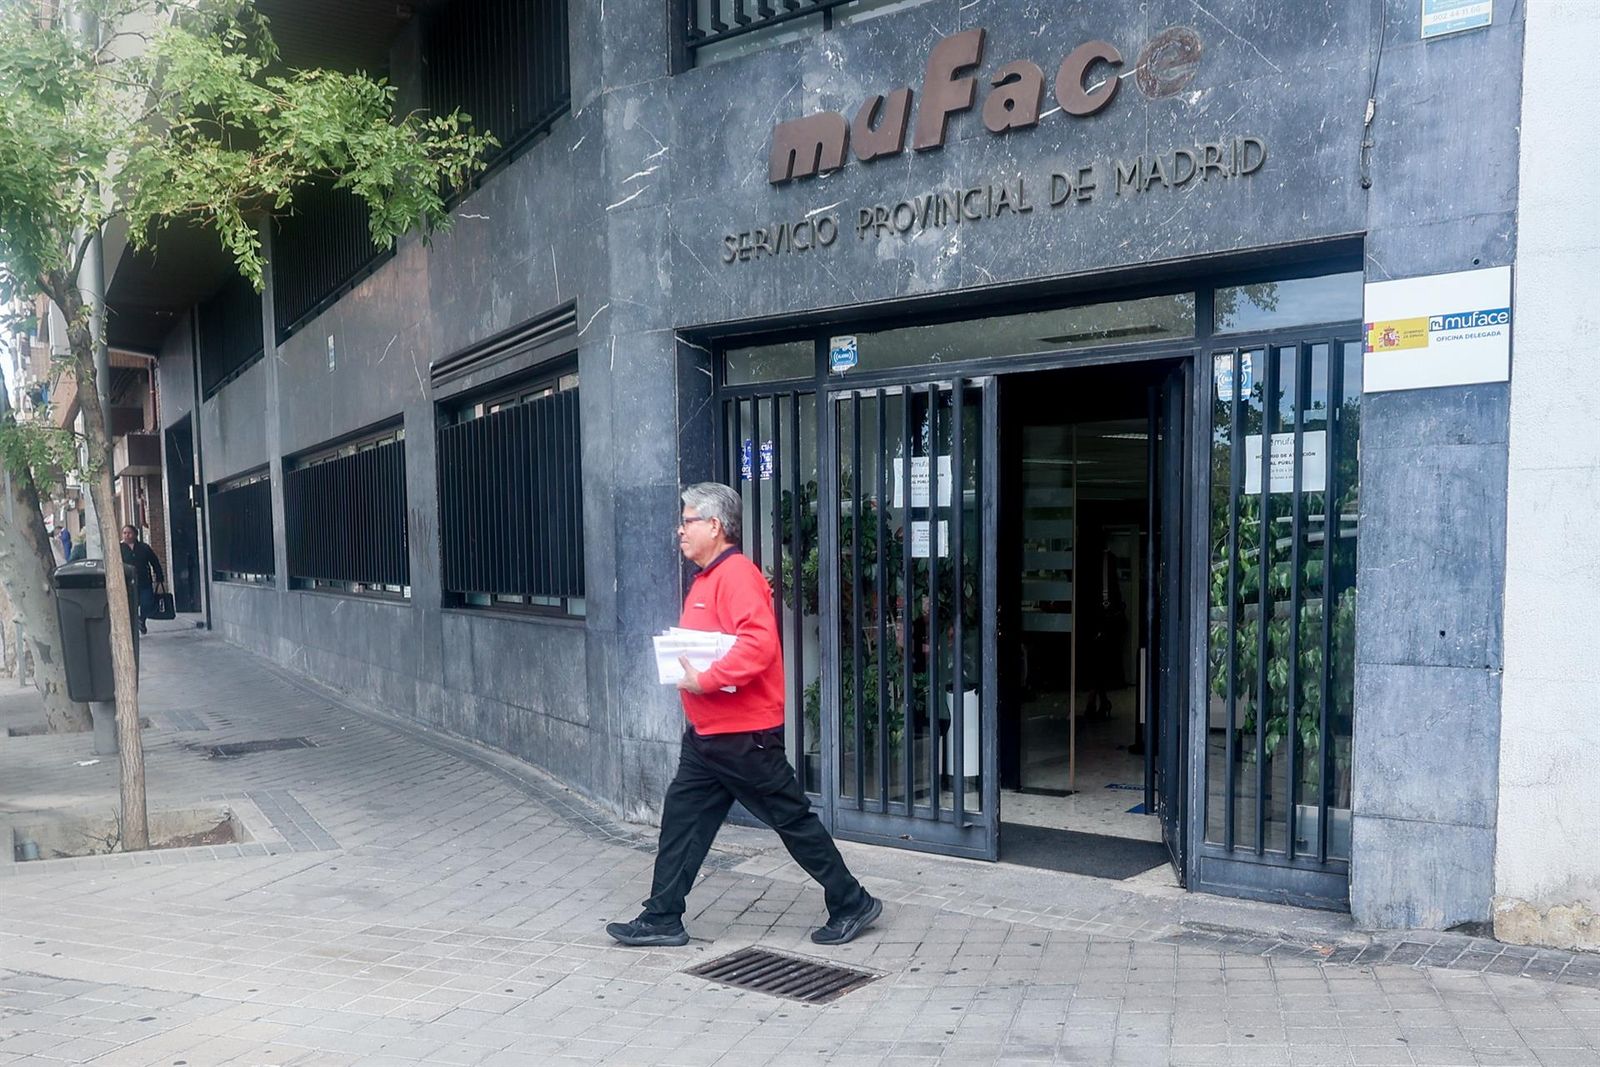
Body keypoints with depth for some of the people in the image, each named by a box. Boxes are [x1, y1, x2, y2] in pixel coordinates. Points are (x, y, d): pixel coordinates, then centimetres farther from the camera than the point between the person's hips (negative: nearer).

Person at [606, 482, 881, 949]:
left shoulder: (737, 575, -18)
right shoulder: (706, 578, 13)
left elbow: (759, 644, -31)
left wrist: (705, 680, -26)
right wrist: (683, 662, 6)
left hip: (744, 734, -10)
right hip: (705, 732, 10)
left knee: (793, 819, 2)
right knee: (681, 819, 11)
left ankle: (852, 904, 17)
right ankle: (662, 919, 20)